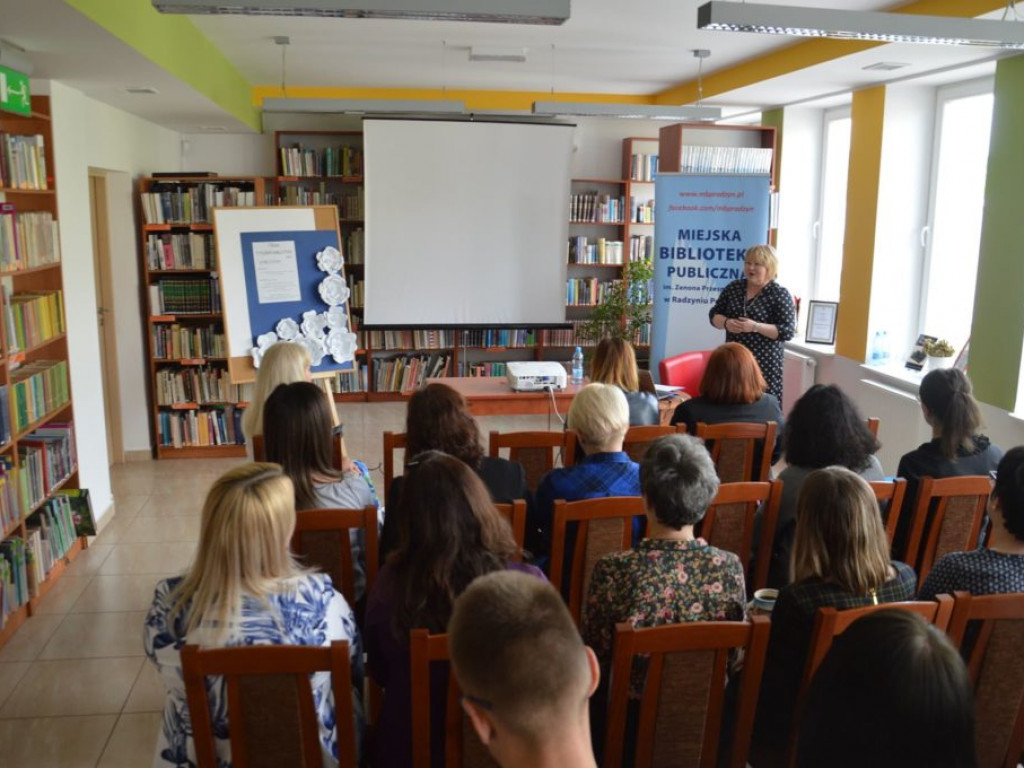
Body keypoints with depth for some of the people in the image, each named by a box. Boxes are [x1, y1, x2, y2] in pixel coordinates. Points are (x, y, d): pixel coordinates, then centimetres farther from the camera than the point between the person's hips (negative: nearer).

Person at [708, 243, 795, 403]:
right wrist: (726, 322, -11)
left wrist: (755, 327, -22)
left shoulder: (780, 295, -6)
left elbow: (787, 331, -11)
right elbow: (714, 315, 12)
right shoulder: (733, 287, 8)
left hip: (764, 363, -4)